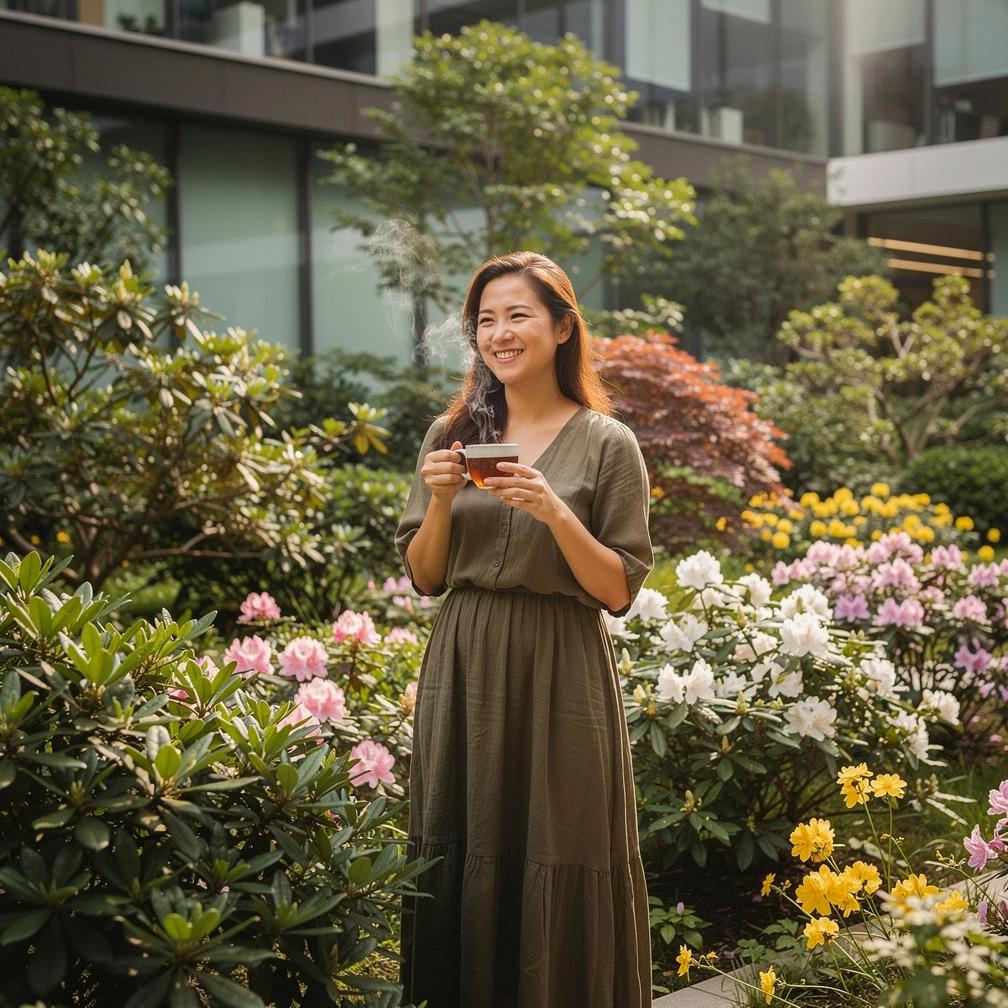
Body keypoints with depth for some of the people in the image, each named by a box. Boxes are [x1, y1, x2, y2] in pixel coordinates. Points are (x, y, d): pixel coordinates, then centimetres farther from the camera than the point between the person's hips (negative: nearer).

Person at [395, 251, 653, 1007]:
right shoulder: (452, 434, 6)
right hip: (463, 670, 3)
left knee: (555, 869, 2)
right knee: (461, 860, 9)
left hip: (559, 677, -3)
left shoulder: (606, 443, -4)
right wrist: (440, 502, -9)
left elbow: (619, 591, -6)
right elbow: (425, 577, 8)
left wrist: (554, 511, -18)